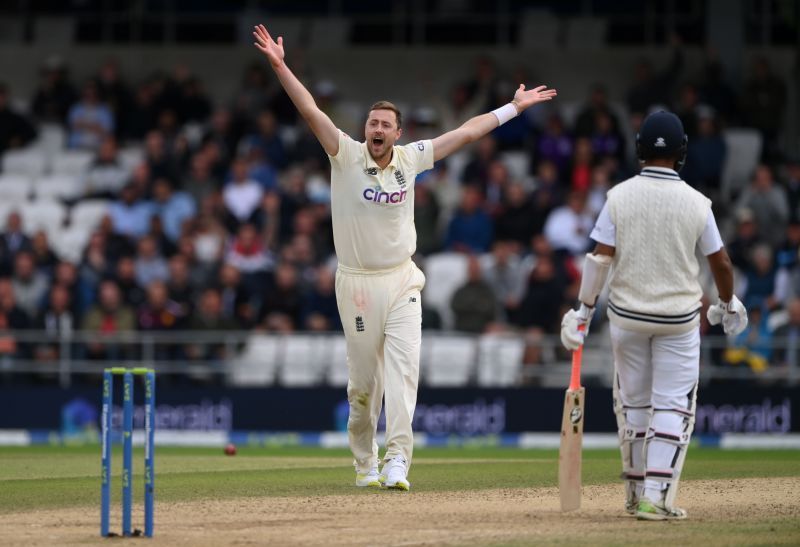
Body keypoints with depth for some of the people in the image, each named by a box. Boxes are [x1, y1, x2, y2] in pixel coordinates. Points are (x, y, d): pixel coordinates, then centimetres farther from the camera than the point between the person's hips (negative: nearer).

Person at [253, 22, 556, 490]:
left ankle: (397, 460, -20)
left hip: (402, 281, 2)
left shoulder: (410, 158, 4)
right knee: (364, 380, 4)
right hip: (357, 284, -2)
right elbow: (310, 110, -16)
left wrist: (515, 106, 15)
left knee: (403, 368, -13)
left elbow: (466, 133, 12)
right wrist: (279, 66, -28)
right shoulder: (347, 156, -5)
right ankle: (365, 463, 23)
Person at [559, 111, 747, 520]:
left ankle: (636, 493, 21)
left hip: (627, 315, 2)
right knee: (673, 407, 2)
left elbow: (600, 258, -9)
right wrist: (727, 303, 19)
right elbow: (720, 261, 2)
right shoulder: (696, 203, -7)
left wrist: (583, 311, -1)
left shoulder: (620, 196, -7)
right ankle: (656, 497, -8)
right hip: (679, 318, -2)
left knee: (633, 404, 15)